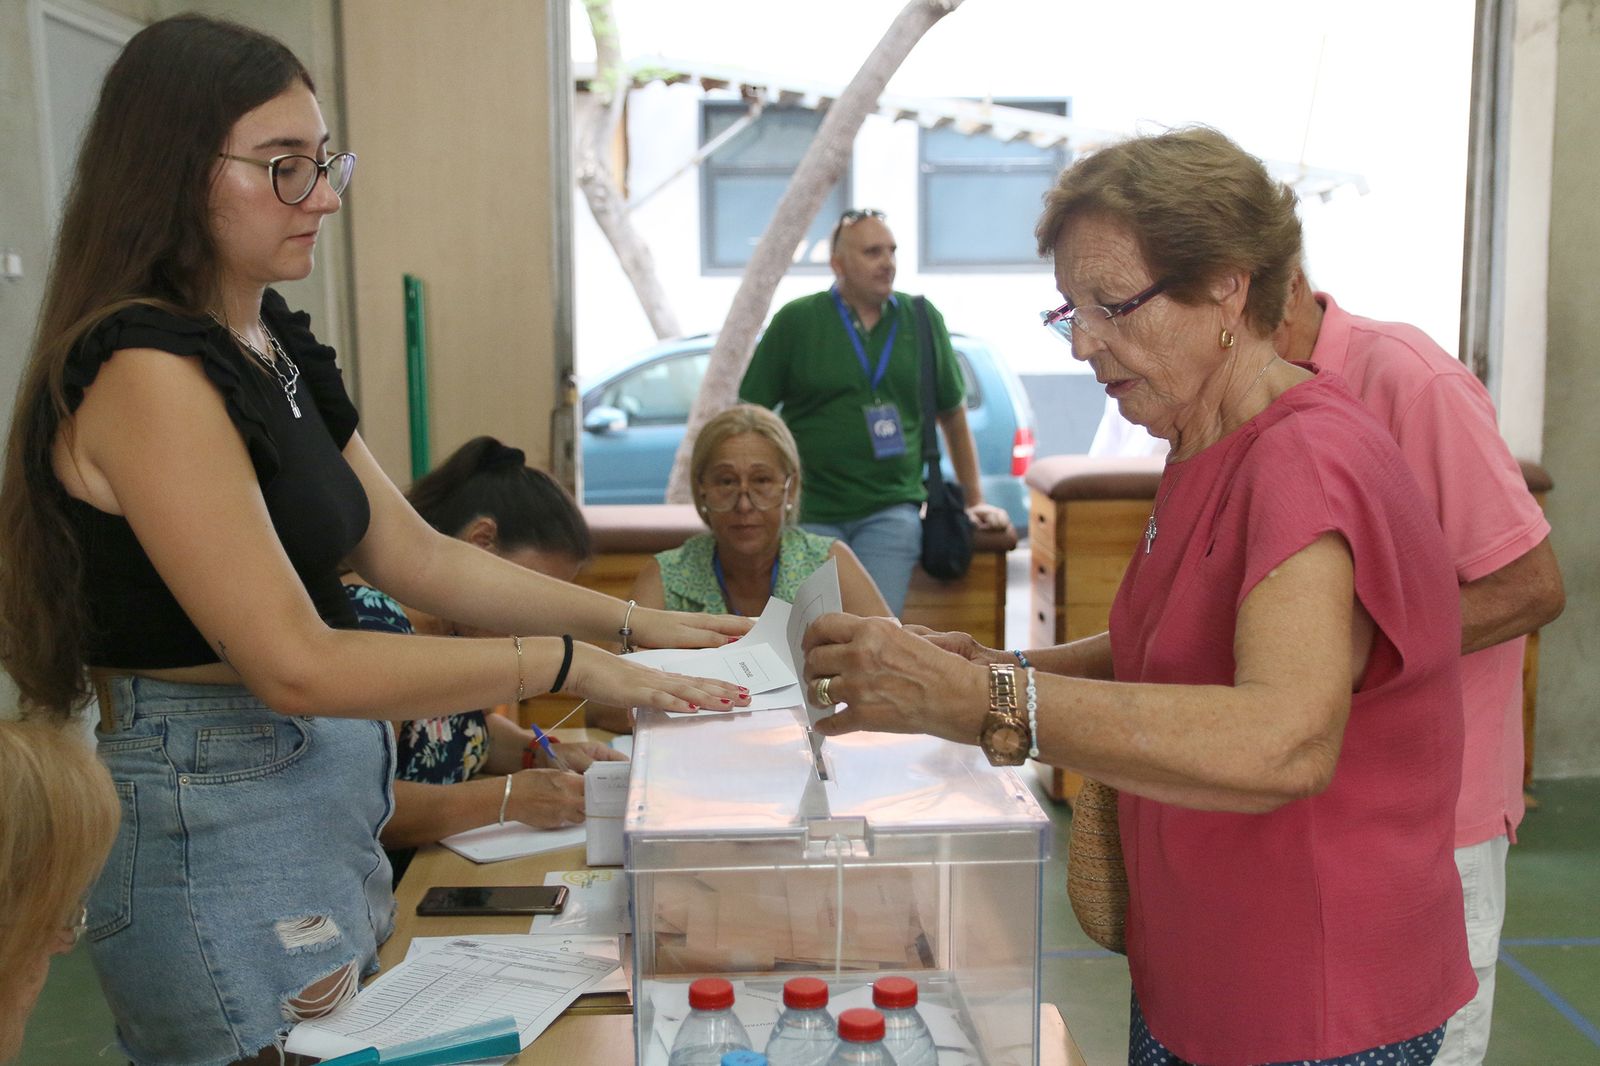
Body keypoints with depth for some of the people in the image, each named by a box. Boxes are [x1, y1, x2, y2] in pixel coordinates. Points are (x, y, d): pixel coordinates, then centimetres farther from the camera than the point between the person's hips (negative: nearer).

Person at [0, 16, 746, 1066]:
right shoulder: (146, 374, -21)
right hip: (213, 811, -9)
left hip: (330, 780, 9)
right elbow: (296, 665, -25)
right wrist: (565, 664, -21)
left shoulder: (276, 349, 7)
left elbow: (416, 555, 8)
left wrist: (635, 620, 2)